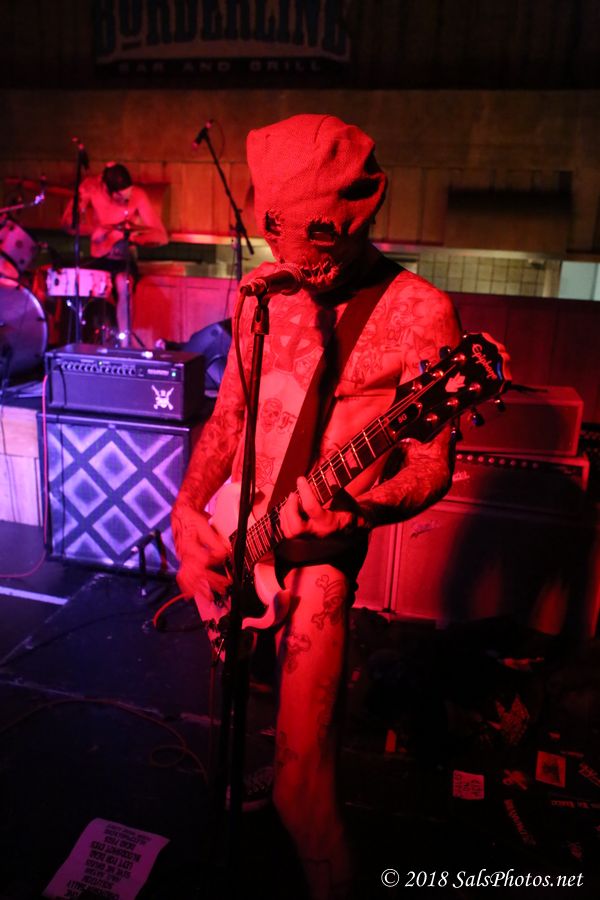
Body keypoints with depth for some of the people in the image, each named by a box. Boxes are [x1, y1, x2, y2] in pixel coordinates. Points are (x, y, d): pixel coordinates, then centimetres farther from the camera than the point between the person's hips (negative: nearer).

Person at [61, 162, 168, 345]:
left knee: (123, 284, -35)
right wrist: (92, 230, -31)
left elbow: (161, 236, -21)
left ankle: (124, 345, -30)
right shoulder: (90, 186, -10)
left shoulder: (138, 195, -17)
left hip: (123, 260, -3)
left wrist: (133, 236, -38)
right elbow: (67, 222, -11)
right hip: (97, 258, 3)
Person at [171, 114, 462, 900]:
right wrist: (186, 509, -5)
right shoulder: (265, 292, 5)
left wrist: (353, 510, -28)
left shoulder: (417, 311, -11)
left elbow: (432, 467, -9)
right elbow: (227, 415, 9)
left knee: (301, 781, -7)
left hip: (317, 550, -6)